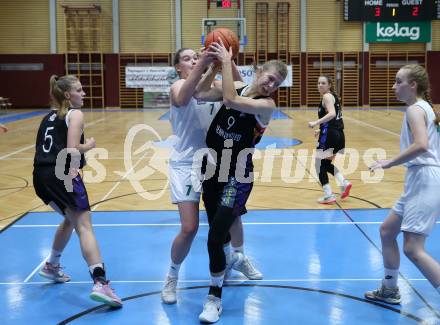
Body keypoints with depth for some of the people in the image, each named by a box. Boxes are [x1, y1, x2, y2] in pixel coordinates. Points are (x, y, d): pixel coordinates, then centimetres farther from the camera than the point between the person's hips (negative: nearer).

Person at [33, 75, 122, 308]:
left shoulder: (48, 117, 24)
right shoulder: (75, 114, 1)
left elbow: (47, 148, 19)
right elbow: (72, 149, -11)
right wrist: (88, 146, 6)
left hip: (41, 176, 8)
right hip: (61, 175, -8)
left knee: (70, 219, 29)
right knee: (84, 226, -12)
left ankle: (52, 266, 41)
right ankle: (100, 284, -24)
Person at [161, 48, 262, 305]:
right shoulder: (179, 86, -9)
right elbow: (182, 98, -35)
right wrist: (202, 63, -46)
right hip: (186, 164, -5)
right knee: (190, 228, -10)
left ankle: (238, 257, 43)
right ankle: (172, 276, 15)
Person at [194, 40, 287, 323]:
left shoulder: (267, 105, -16)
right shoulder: (237, 87, 2)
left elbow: (231, 101, -31)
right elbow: (199, 94, -5)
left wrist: (227, 62, -26)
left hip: (236, 177, -6)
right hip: (213, 169, 6)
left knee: (215, 239, -11)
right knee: (219, 229, 21)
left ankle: (215, 299, 7)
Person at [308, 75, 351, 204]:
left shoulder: (327, 96, -9)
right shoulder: (333, 96, 19)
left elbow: (332, 114, -26)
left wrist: (316, 123, -27)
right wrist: (321, 129, 28)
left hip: (329, 135, -9)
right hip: (338, 134, 9)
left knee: (319, 165, 3)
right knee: (326, 164, 23)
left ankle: (329, 196, 3)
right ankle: (344, 183, 7)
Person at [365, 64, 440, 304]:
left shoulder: (415, 109, -10)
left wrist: (389, 163, -22)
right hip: (419, 183, 10)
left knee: (413, 249, -13)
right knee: (387, 231, 18)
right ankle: (390, 291, 30)